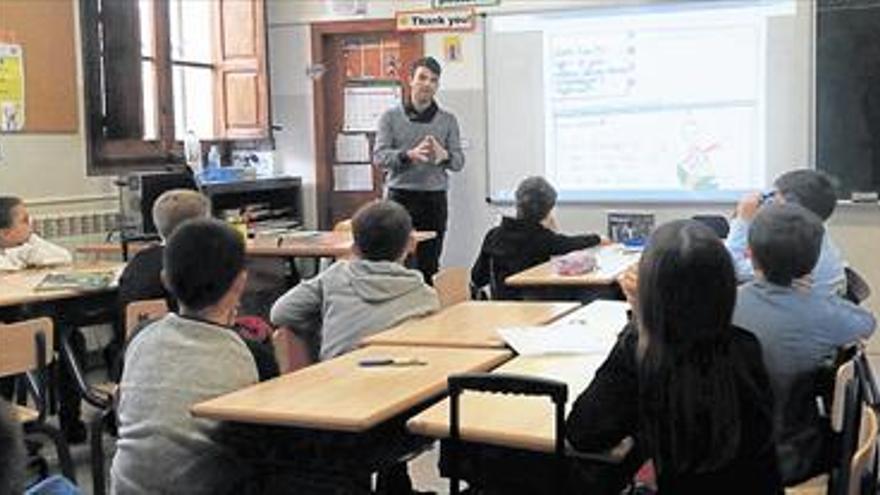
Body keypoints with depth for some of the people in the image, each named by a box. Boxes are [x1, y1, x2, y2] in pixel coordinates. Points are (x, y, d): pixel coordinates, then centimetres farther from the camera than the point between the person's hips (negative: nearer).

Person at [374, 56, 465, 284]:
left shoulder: (448, 120, 11)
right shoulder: (391, 117, 5)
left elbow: (459, 160, 6)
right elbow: (379, 156, -4)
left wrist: (444, 156, -18)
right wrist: (409, 154, -22)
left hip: (434, 198, 2)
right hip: (400, 196, -2)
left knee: (430, 264, 3)